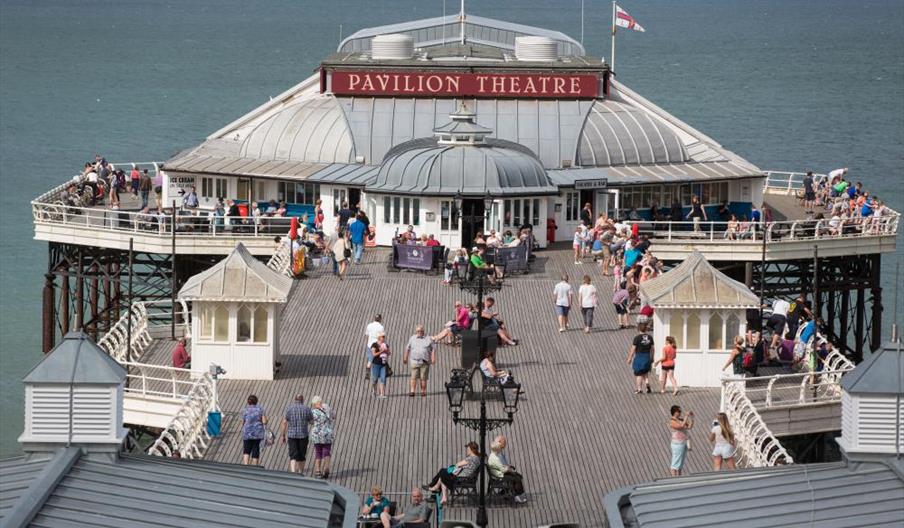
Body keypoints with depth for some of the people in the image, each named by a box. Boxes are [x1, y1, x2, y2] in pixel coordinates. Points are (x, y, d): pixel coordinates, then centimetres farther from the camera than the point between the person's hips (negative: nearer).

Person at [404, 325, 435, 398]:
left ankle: (423, 392, 7)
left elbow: (432, 350, 7)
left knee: (423, 378, -1)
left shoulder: (428, 339, 8)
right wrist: (405, 358, 19)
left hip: (424, 362, -1)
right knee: (413, 377, -9)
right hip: (414, 361, 1)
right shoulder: (412, 338, 14)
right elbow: (407, 349, 21)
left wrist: (433, 359, -4)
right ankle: (412, 392, -13)